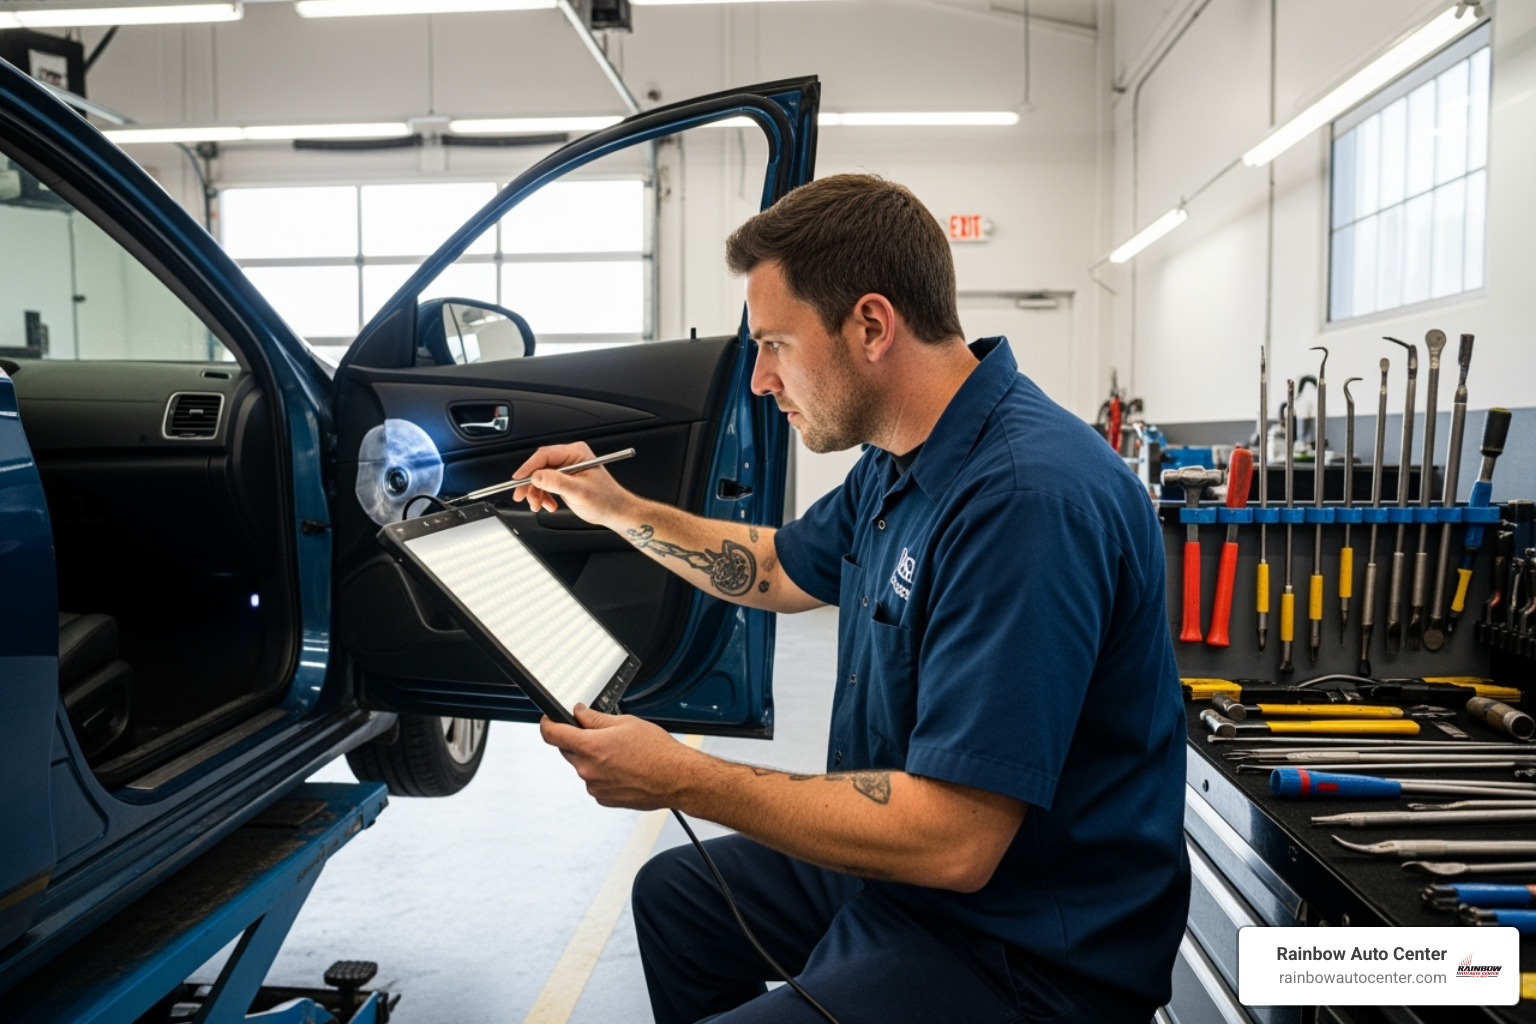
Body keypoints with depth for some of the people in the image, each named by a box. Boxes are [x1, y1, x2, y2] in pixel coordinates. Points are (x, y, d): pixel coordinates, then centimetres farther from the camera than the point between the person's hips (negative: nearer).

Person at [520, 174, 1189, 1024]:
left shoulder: (1025, 497, -31)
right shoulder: (902, 461, 2)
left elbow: (953, 843, -32)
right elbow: (782, 570, 22)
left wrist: (680, 778, -25)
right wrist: (618, 510, 15)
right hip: (905, 867, 10)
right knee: (675, 895, 22)